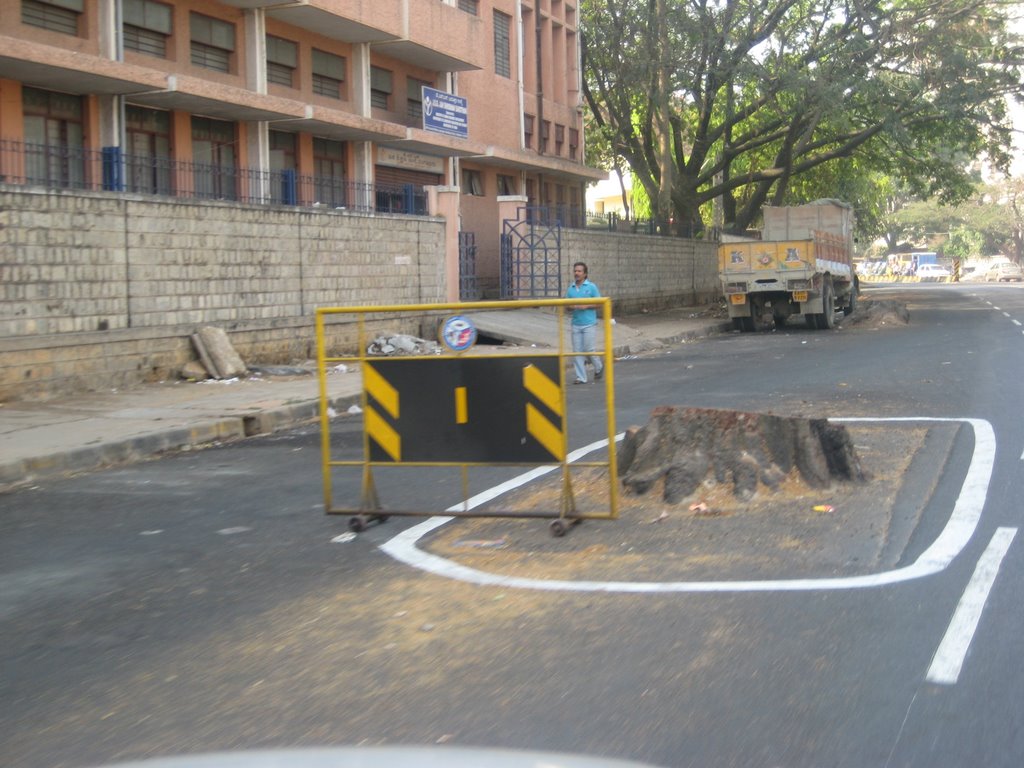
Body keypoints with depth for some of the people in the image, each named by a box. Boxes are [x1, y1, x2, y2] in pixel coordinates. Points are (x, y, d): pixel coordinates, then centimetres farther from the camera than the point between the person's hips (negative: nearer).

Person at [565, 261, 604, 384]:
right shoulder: (570, 289, 10)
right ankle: (581, 377, 7)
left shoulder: (591, 287, -2)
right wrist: (572, 307, -8)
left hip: (589, 324, -4)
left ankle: (599, 367, 22)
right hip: (576, 324, 4)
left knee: (588, 349, -6)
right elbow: (567, 306, 15)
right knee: (577, 351, 1)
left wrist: (586, 306, -16)